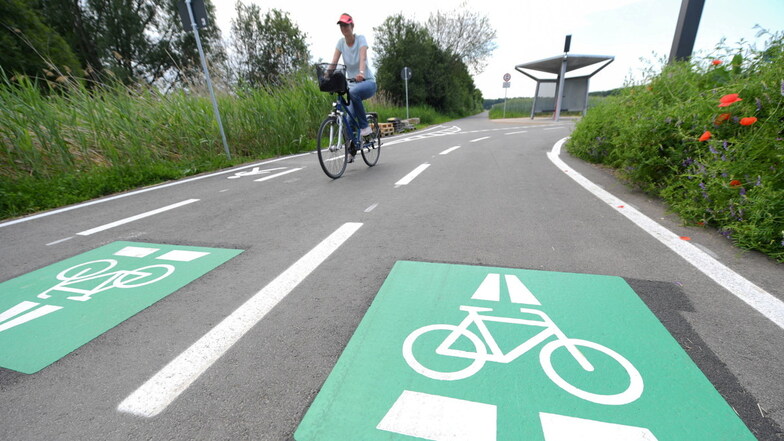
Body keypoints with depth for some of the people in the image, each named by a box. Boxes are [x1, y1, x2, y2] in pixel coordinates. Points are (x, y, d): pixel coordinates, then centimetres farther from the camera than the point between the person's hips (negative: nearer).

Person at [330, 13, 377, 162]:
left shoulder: (360, 38, -9)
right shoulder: (341, 42, 2)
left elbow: (363, 58, -28)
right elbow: (333, 62, -9)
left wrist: (361, 73, -47)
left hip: (368, 82, -4)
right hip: (351, 84, 4)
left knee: (353, 92, -39)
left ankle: (365, 126, -21)